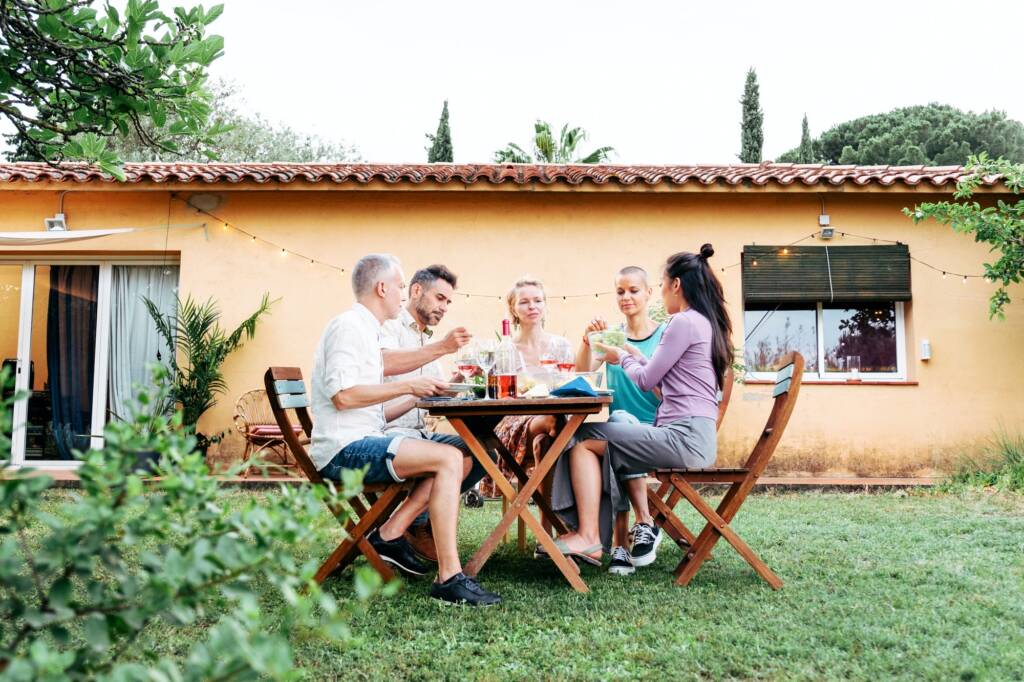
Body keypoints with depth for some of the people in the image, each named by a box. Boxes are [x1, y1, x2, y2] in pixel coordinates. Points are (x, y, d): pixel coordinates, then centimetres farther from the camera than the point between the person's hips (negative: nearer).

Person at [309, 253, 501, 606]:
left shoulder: (364, 330, 24)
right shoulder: (348, 326, -7)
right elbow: (343, 395, -21)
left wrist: (418, 398, 16)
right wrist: (407, 386, -14)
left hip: (361, 443, 10)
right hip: (344, 449, -10)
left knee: (461, 459, 1)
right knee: (448, 458, -23)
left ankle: (390, 534, -3)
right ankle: (449, 577, -24)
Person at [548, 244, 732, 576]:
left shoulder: (684, 322, -11)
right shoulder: (707, 322, 19)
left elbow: (646, 381, -5)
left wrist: (621, 357, 13)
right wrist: (636, 356, 28)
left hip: (685, 436, -10)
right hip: (694, 435, 10)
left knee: (584, 439, -7)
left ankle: (588, 536, -6)